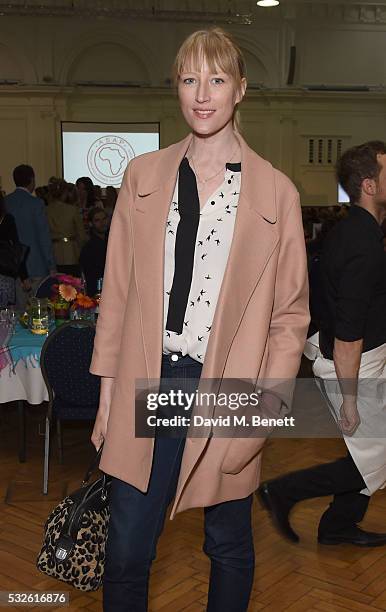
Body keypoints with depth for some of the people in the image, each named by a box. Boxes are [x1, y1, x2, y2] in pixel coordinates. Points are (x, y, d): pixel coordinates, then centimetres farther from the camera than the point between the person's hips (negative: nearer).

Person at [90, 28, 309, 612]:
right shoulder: (143, 176, 5)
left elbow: (291, 315, 1)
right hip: (147, 385, 2)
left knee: (230, 548, 16)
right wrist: (107, 393, 4)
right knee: (126, 554, 9)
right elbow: (117, 291, 6)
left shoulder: (275, 191, -2)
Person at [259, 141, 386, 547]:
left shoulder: (351, 230, 7)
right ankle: (282, 492, 10)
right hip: (353, 367, -10)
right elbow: (348, 334, -27)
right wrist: (349, 399, -22)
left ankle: (339, 526, 34)